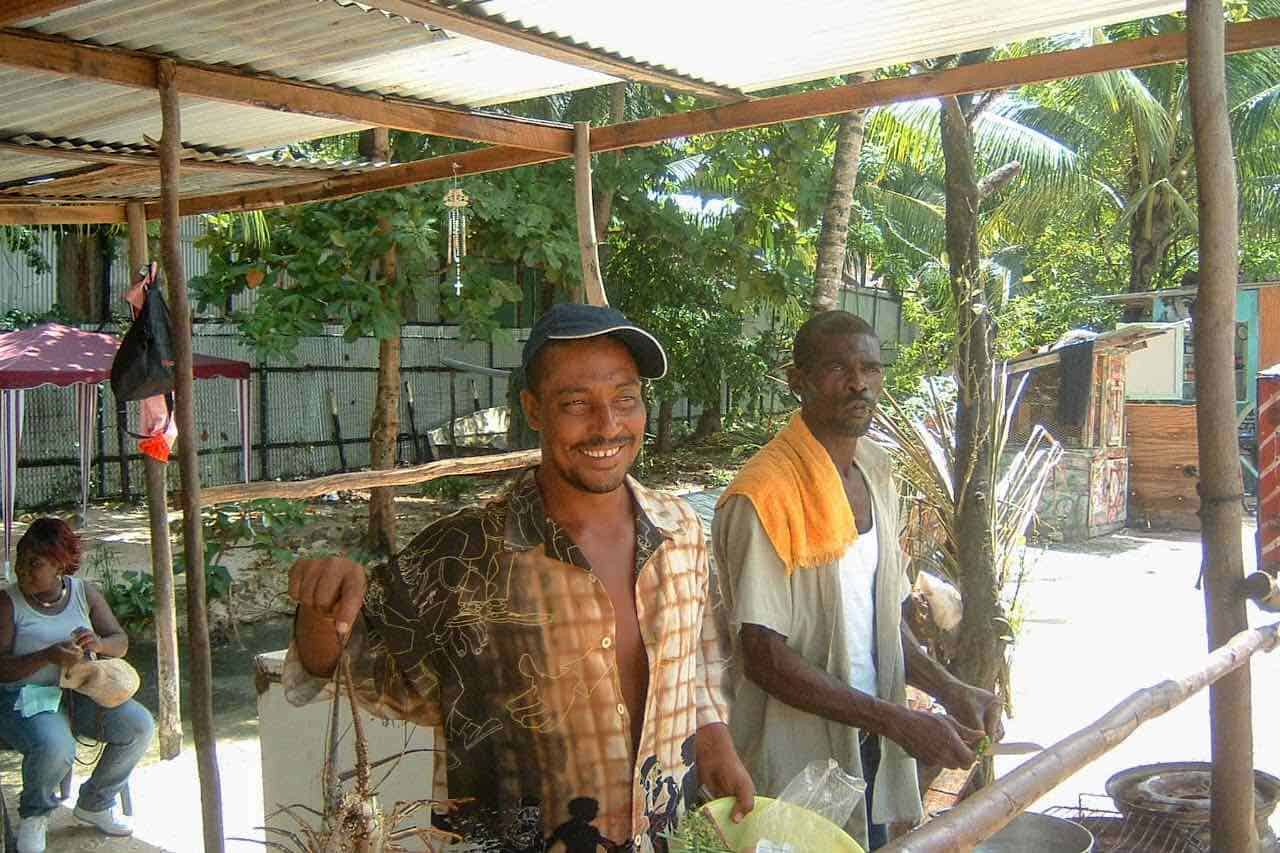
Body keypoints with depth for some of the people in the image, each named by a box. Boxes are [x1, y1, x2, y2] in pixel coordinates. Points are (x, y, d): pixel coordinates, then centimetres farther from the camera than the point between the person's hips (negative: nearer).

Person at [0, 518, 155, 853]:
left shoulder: (85, 592, 4)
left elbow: (120, 642, 6)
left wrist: (98, 643, -19)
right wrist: (48, 656, -29)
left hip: (79, 692, 5)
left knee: (139, 725, -16)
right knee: (55, 745, -35)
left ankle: (93, 804, 9)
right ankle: (34, 816, 0)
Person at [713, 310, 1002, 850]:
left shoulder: (875, 471, 6)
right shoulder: (764, 495, -21)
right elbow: (765, 658, -21)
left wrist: (948, 690, -2)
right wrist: (899, 721, -22)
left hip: (869, 746, 7)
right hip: (798, 759, -7)